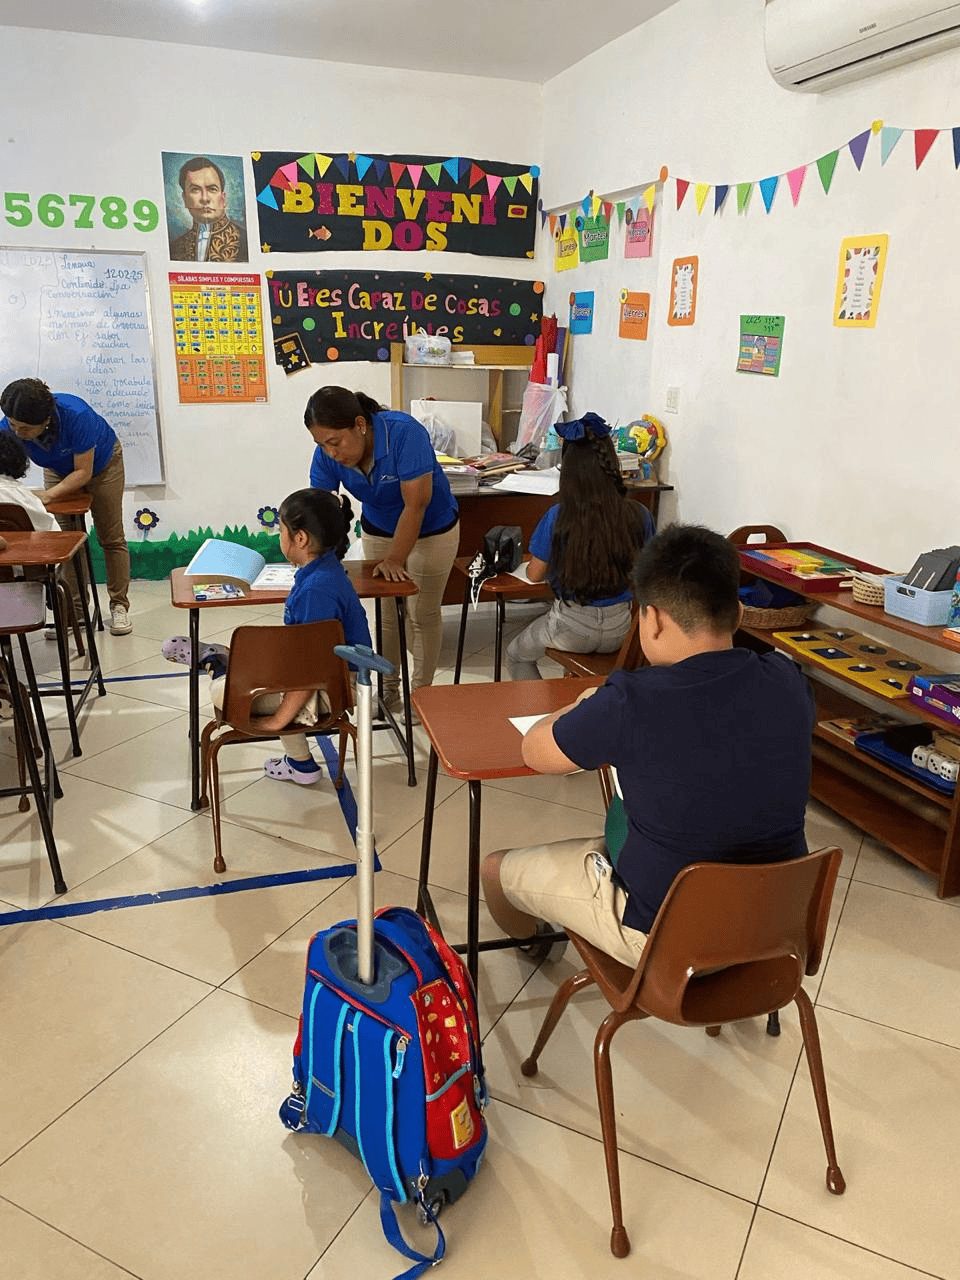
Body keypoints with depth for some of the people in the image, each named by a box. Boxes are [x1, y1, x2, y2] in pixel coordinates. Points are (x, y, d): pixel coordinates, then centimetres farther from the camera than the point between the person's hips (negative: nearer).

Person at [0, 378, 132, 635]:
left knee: (111, 538, 0)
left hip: (101, 463, -3)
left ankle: (119, 606, 9)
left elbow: (83, 473, -32)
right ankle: (73, 610, 5)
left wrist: (49, 495, -42)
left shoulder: (76, 416, -41)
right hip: (59, 469, 3)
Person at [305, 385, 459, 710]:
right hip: (378, 531, 4)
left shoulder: (404, 433, -34)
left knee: (423, 613, 2)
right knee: (386, 612, 9)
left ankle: (421, 691, 18)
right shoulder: (326, 453, -20)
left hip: (430, 530, -4)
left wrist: (395, 560, -31)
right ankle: (388, 686, 26)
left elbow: (415, 506, -31)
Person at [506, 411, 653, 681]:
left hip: (574, 630, -4)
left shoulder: (558, 517, -19)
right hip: (622, 630, 4)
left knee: (516, 654, 26)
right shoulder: (639, 516, -12)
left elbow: (534, 575, -5)